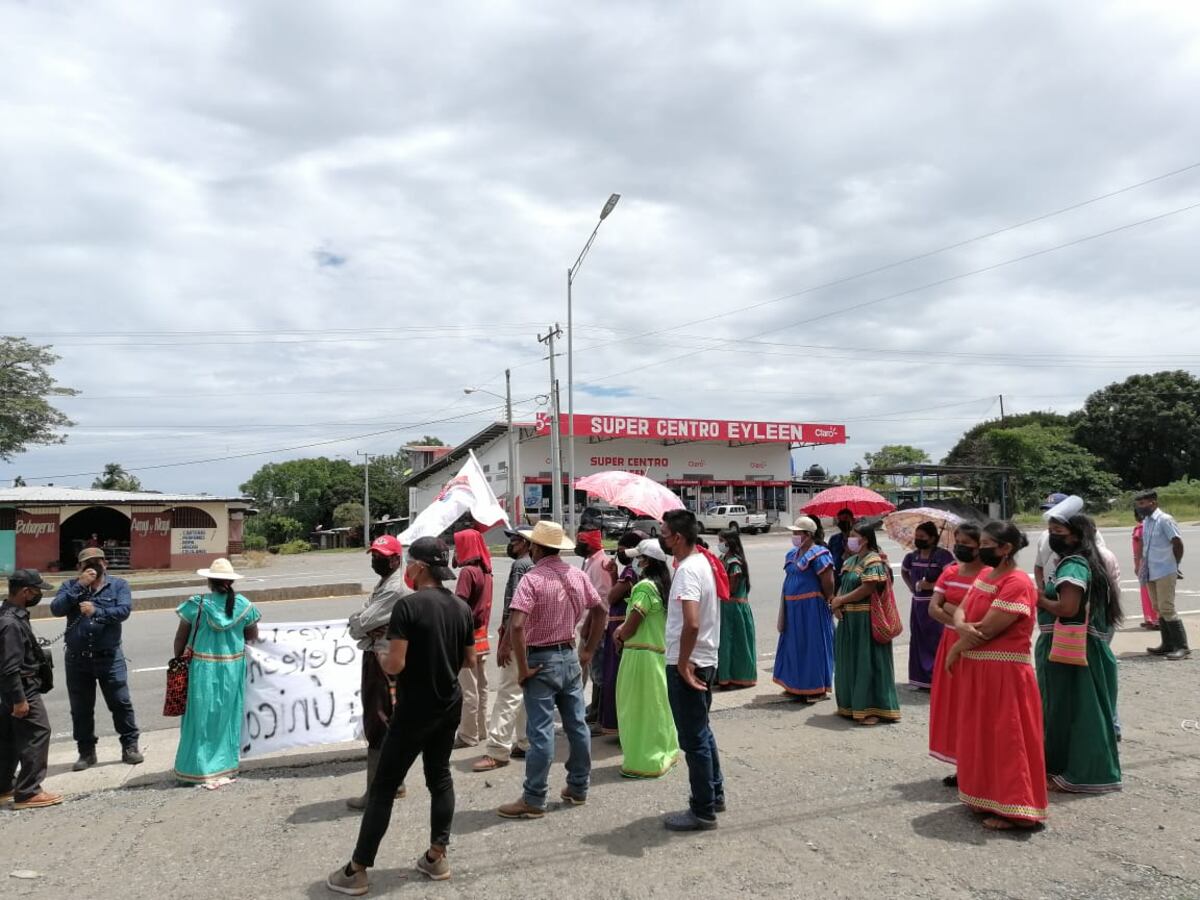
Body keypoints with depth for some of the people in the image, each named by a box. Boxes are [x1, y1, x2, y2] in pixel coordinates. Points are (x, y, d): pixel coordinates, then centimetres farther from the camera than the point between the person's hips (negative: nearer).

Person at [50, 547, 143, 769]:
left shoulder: (119, 585, 1)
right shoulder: (70, 586, 5)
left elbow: (124, 610, -14)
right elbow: (56, 609, -11)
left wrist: (97, 612, -25)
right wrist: (79, 586, -16)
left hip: (109, 657, -2)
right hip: (77, 659, 2)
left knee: (121, 703, 2)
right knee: (80, 708, 11)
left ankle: (130, 746, 14)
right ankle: (86, 752, 25)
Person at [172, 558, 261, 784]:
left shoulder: (196, 604, -10)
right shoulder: (243, 605, -5)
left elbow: (180, 638, -4)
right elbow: (253, 636, 5)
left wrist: (178, 660, 11)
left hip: (202, 667, -2)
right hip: (232, 667, 2)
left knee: (200, 716, 10)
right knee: (227, 716, 14)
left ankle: (197, 768, 16)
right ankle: (225, 765, 23)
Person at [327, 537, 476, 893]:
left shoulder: (408, 605, -19)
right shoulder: (462, 607, 1)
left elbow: (394, 665, -22)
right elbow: (470, 661, 9)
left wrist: (381, 659, -1)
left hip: (414, 711, -6)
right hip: (450, 706, 6)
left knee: (384, 786, 3)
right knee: (440, 775, 17)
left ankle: (357, 870, 11)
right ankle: (437, 857, 23)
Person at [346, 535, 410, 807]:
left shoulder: (395, 589, -19)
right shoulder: (384, 584, 15)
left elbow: (360, 624, -21)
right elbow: (361, 623, 14)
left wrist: (357, 624, 0)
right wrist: (363, 627, -7)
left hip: (384, 662, -10)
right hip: (376, 659, 10)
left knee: (378, 727, -4)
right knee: (385, 724, 17)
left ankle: (375, 792, 4)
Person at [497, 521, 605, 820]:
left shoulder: (533, 579, -17)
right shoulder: (578, 576, 3)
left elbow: (516, 625, -26)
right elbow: (600, 611, 10)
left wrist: (523, 668, -17)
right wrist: (589, 651, 14)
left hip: (542, 660, -6)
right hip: (570, 657, 6)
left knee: (541, 732, -1)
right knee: (577, 725, 14)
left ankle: (533, 801, 8)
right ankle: (578, 788, 27)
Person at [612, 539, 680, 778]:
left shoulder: (645, 587, -20)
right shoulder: (663, 585, 8)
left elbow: (631, 627, -19)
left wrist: (620, 636, 1)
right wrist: (622, 630, 4)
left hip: (641, 653, -9)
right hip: (660, 651, 9)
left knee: (639, 707, 2)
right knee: (657, 704, 20)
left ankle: (643, 762, 11)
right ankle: (665, 753, 31)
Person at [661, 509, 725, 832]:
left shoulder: (687, 570, -22)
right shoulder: (702, 561, 9)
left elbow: (691, 623, -35)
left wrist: (682, 662, -23)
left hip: (688, 665, -10)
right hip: (705, 661, 10)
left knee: (693, 739, 2)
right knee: (702, 732, 22)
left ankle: (703, 812, 14)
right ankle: (715, 794, 35)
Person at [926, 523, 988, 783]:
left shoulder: (988, 575, -12)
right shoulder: (949, 572, 9)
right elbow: (933, 608, 1)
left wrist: (949, 607, -10)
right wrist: (959, 620, -13)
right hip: (950, 644, 7)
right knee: (951, 704, 10)